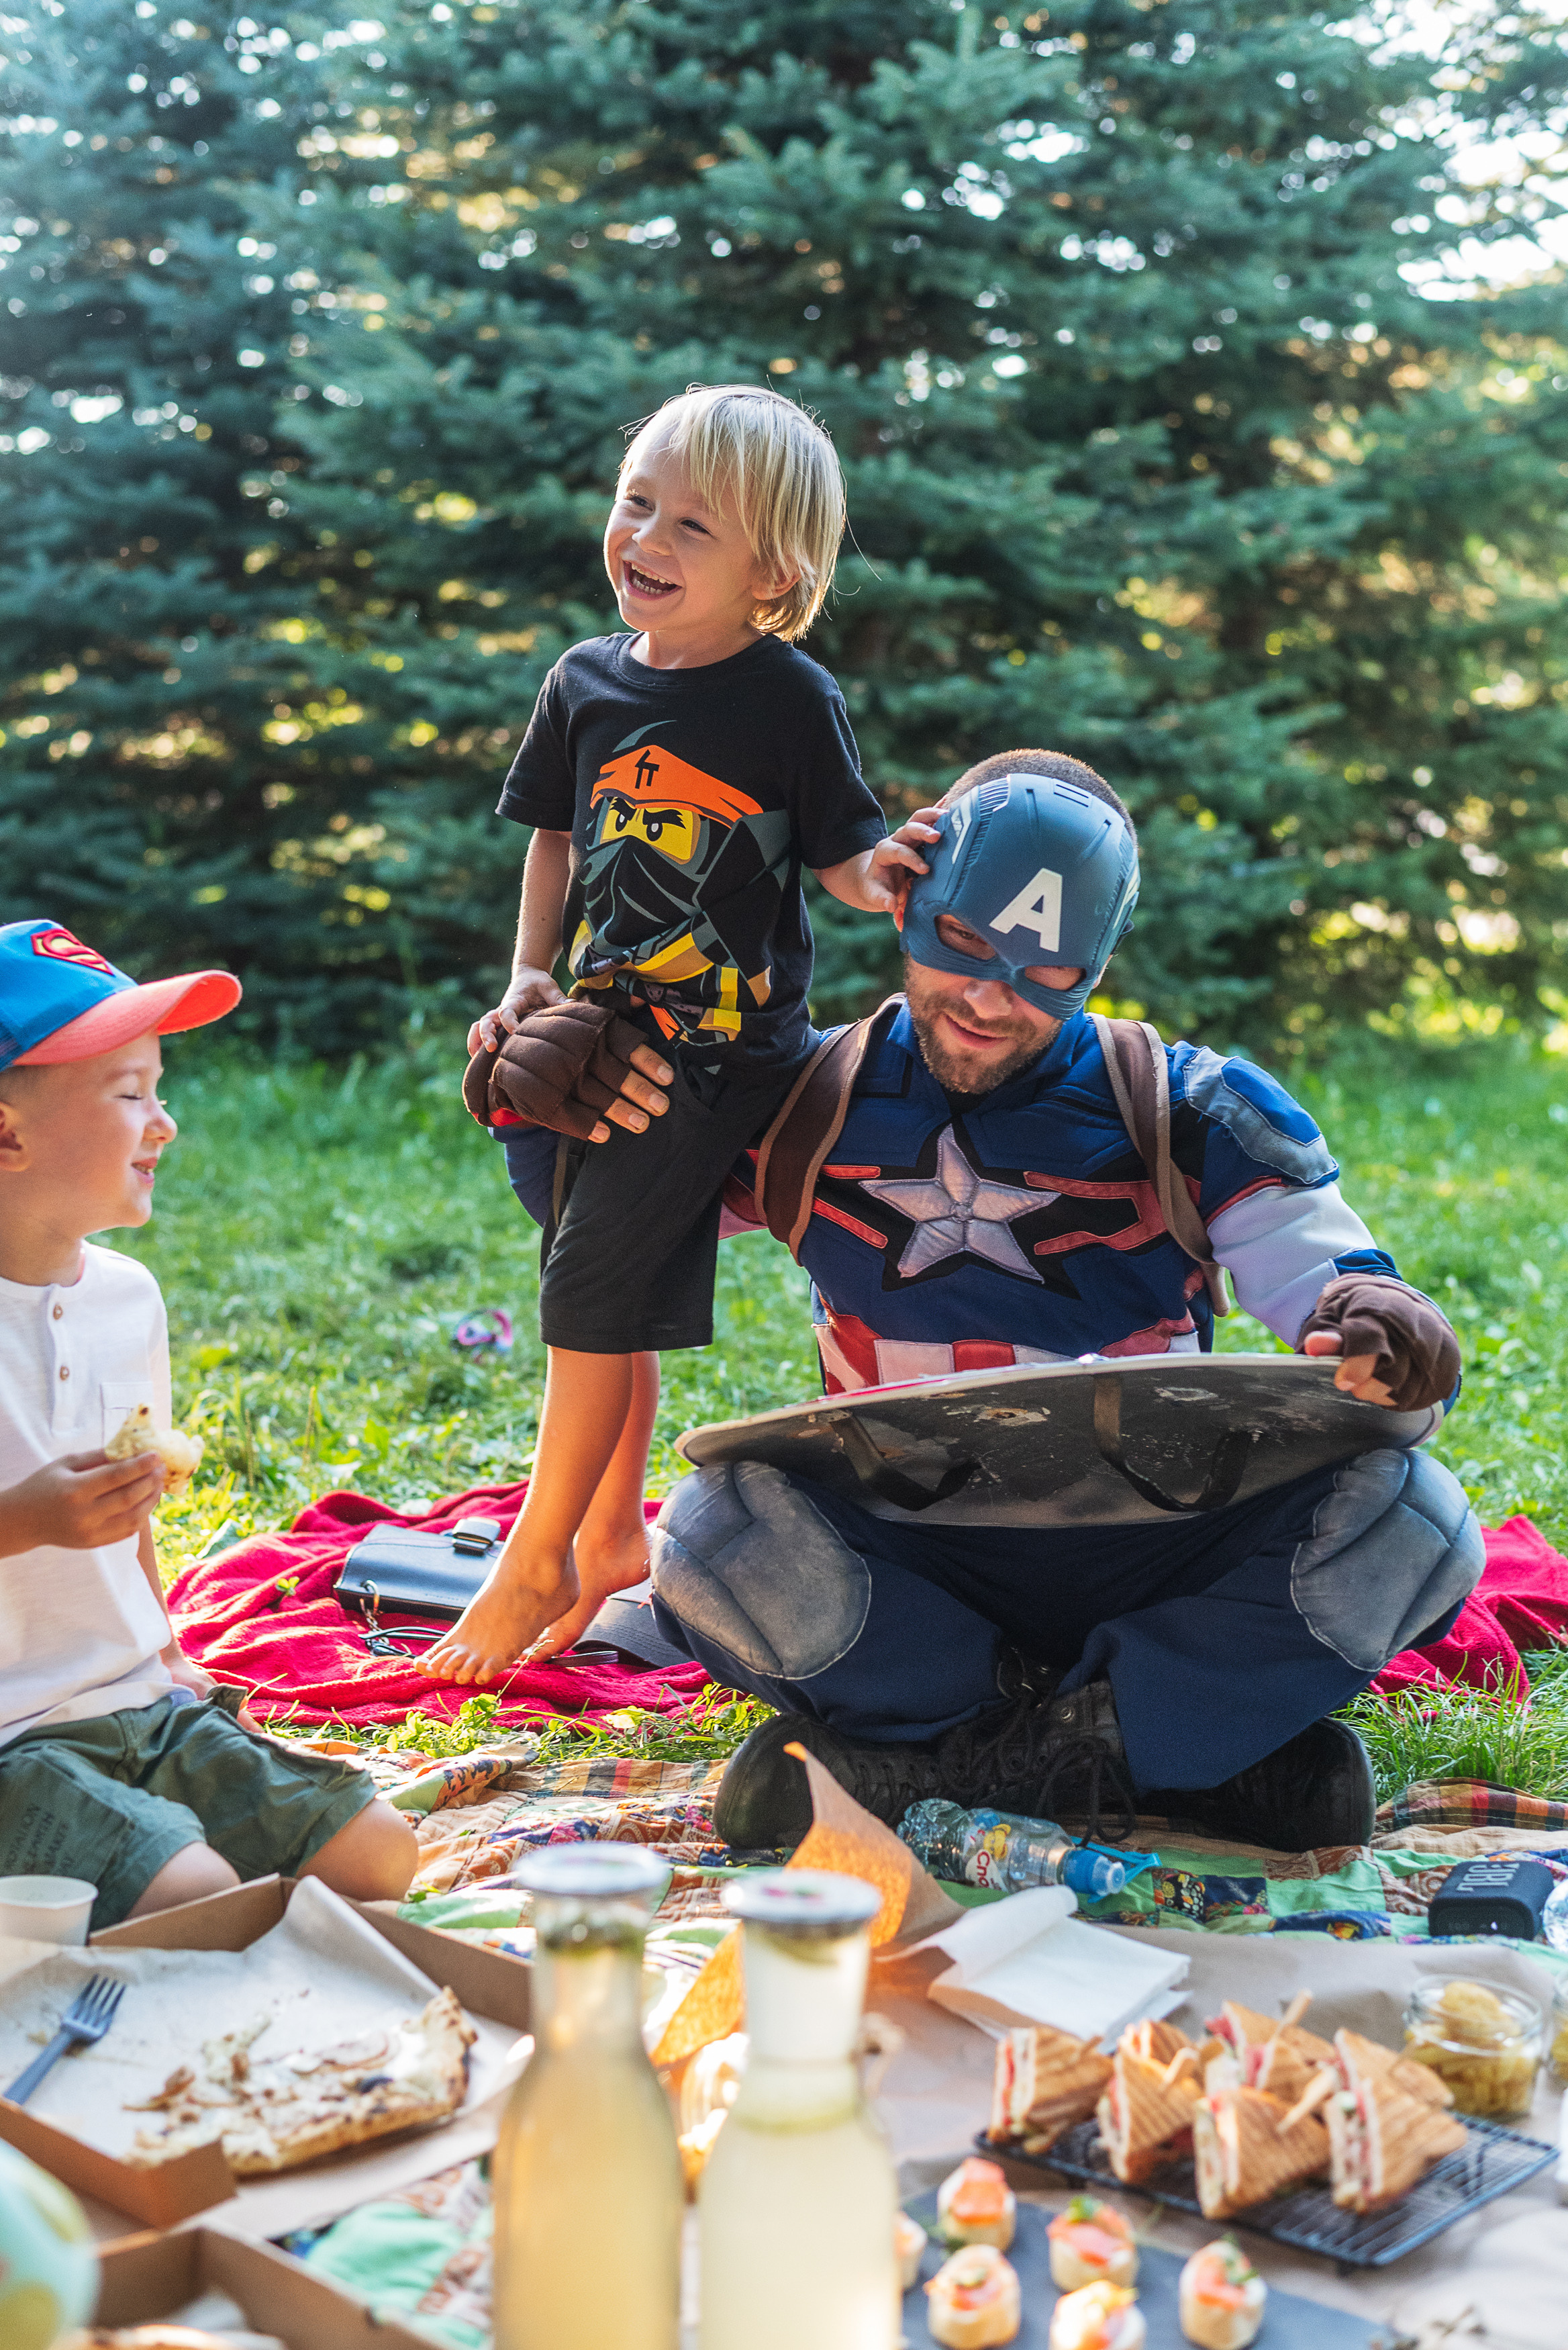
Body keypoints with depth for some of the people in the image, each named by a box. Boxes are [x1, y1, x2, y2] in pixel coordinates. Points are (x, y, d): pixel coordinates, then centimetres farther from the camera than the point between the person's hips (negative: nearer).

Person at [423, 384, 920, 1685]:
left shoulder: (793, 701, -10)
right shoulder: (586, 683, 5)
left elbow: (844, 854, -6)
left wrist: (877, 878, -28)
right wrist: (531, 978, 8)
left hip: (727, 1045, -6)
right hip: (609, 1030, 6)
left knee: (596, 1282, -8)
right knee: (609, 1291, 14)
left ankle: (538, 1560, 8)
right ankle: (612, 1543, 29)